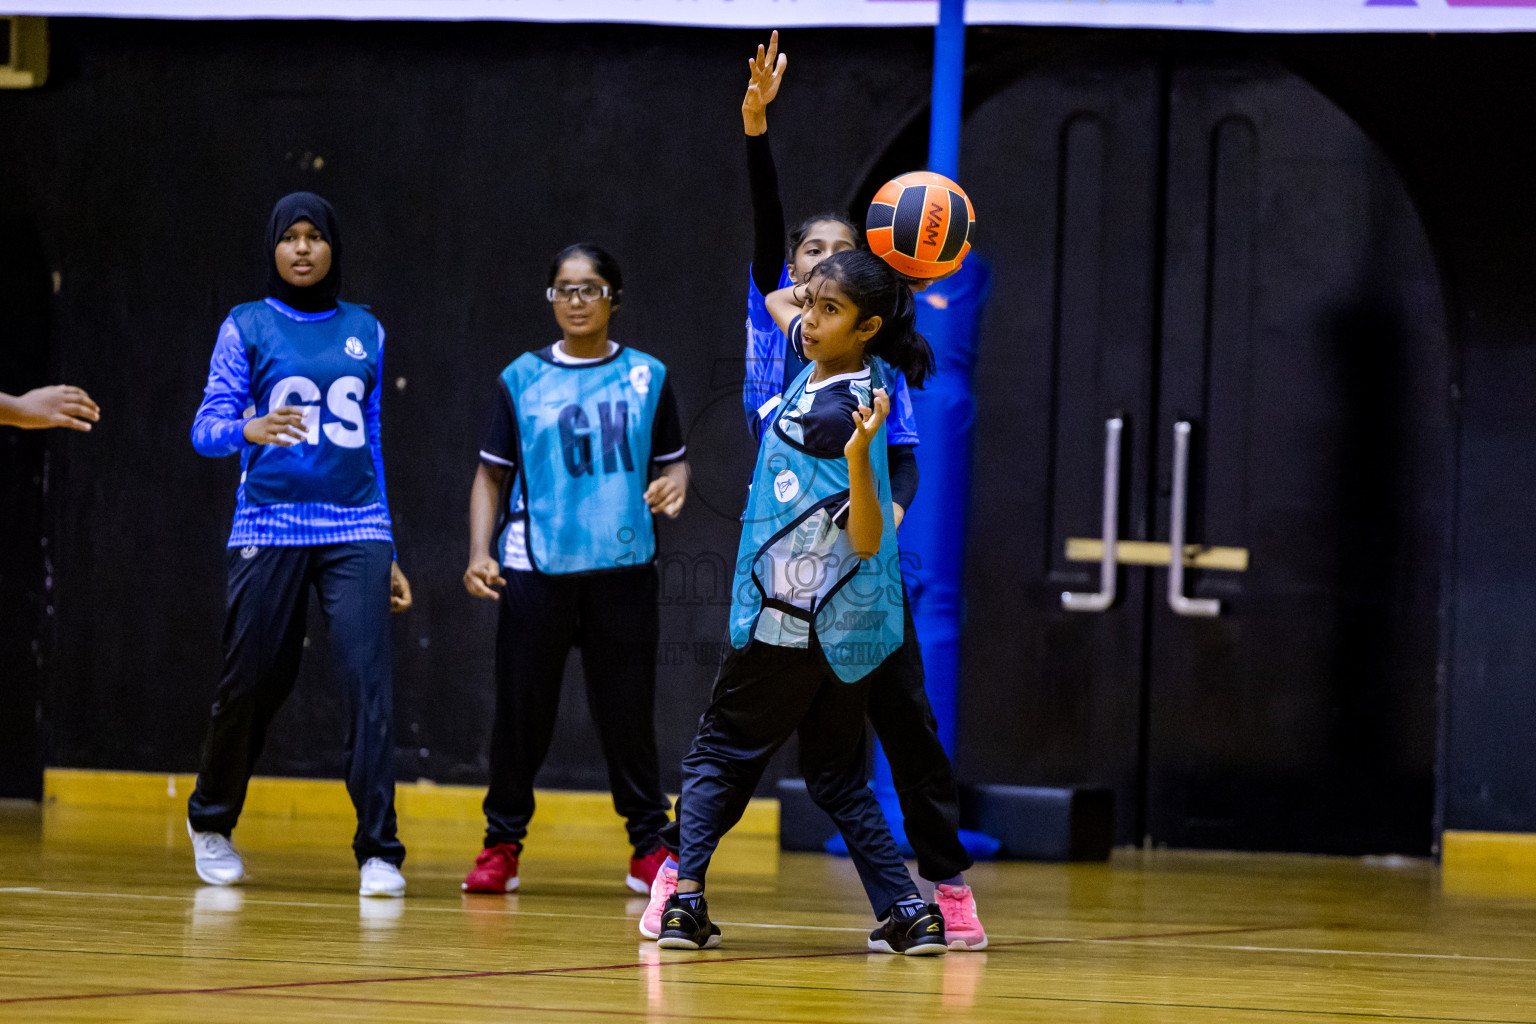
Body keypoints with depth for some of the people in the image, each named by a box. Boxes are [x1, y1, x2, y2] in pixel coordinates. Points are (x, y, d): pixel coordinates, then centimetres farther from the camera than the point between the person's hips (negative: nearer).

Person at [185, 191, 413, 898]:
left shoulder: (364, 331, 13)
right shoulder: (247, 328, 3)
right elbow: (206, 428, -4)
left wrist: (386, 552, 17)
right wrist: (247, 430, -28)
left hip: (355, 529, 2)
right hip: (269, 528, -2)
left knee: (368, 680, -13)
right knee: (252, 683, 3)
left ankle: (378, 851, -12)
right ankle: (211, 821, 30)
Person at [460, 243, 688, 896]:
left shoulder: (646, 377, 9)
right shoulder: (522, 379, 7)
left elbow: (672, 459, 14)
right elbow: (491, 474, 10)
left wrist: (674, 485, -10)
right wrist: (479, 554, -2)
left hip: (621, 569, 0)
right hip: (534, 569, 0)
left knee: (627, 708, 1)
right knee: (521, 708, 1)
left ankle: (650, 846, 11)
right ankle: (502, 844, 12)